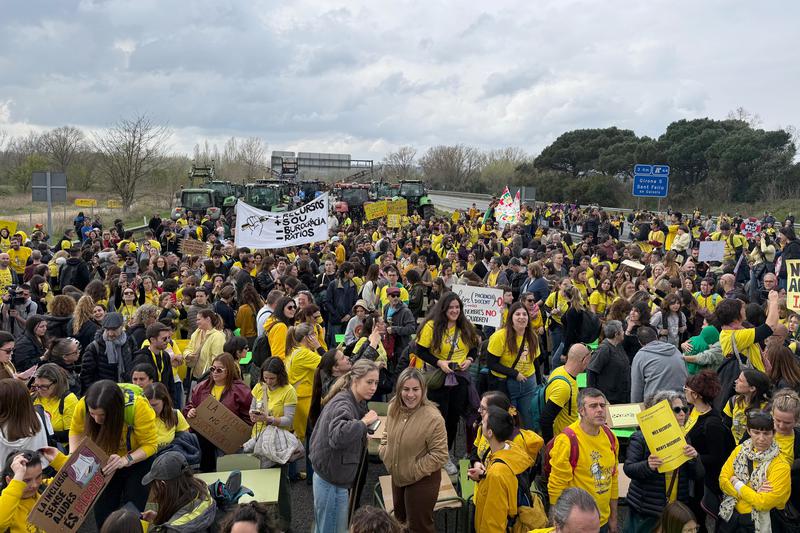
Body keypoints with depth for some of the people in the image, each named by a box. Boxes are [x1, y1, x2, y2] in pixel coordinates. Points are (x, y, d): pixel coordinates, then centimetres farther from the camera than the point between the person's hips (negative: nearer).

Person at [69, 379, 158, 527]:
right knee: (102, 515, 7)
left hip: (138, 460, -3)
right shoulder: (83, 406, -26)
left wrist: (126, 460, -42)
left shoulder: (138, 406, -36)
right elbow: (76, 431, -4)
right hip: (106, 462, 3)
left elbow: (150, 444, -26)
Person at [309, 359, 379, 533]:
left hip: (329, 475, 10)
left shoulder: (353, 402, 9)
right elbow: (339, 435, -42)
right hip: (332, 481, -10)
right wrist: (365, 421, -30)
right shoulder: (343, 404, -22)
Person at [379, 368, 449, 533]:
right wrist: (384, 452, -5)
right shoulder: (394, 408, -8)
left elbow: (440, 455, -24)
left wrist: (415, 471, -21)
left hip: (422, 481, -6)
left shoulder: (433, 418, -28)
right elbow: (387, 434, 11)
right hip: (397, 477, 6)